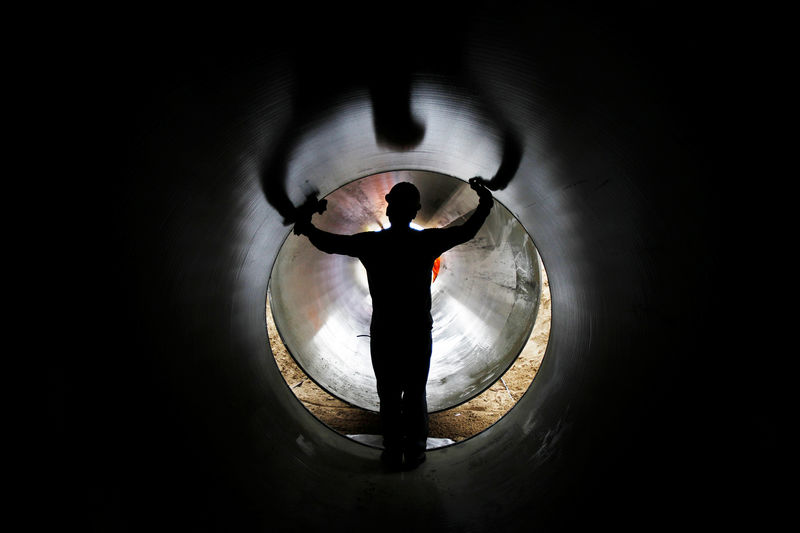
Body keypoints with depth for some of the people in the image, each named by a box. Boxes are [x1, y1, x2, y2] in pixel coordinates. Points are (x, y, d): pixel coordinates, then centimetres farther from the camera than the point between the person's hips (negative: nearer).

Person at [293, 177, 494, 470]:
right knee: (416, 394, 14)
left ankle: (393, 453, 23)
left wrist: (305, 224, 14)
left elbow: (329, 243, -2)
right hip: (418, 332, 1)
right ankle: (414, 453, 25)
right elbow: (468, 230, 3)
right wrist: (484, 199, 15)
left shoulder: (372, 243, -11)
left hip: (384, 333, 0)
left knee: (389, 396, 13)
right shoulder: (427, 241, -9)